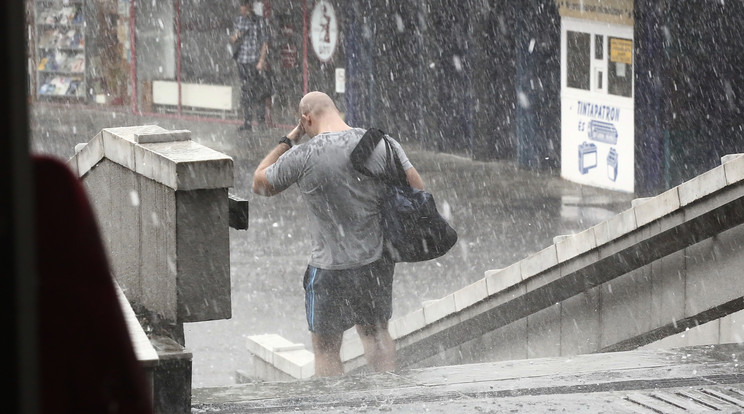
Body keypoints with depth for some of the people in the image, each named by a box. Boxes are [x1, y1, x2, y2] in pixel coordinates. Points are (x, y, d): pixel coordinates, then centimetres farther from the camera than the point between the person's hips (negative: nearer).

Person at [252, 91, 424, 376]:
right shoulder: (382, 144, -5)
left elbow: (260, 184, 2)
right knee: (376, 333, 25)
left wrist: (289, 139, 5)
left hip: (331, 267, -4)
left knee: (326, 349, 9)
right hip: (379, 261, 4)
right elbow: (417, 191, -2)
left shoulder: (302, 157, -15)